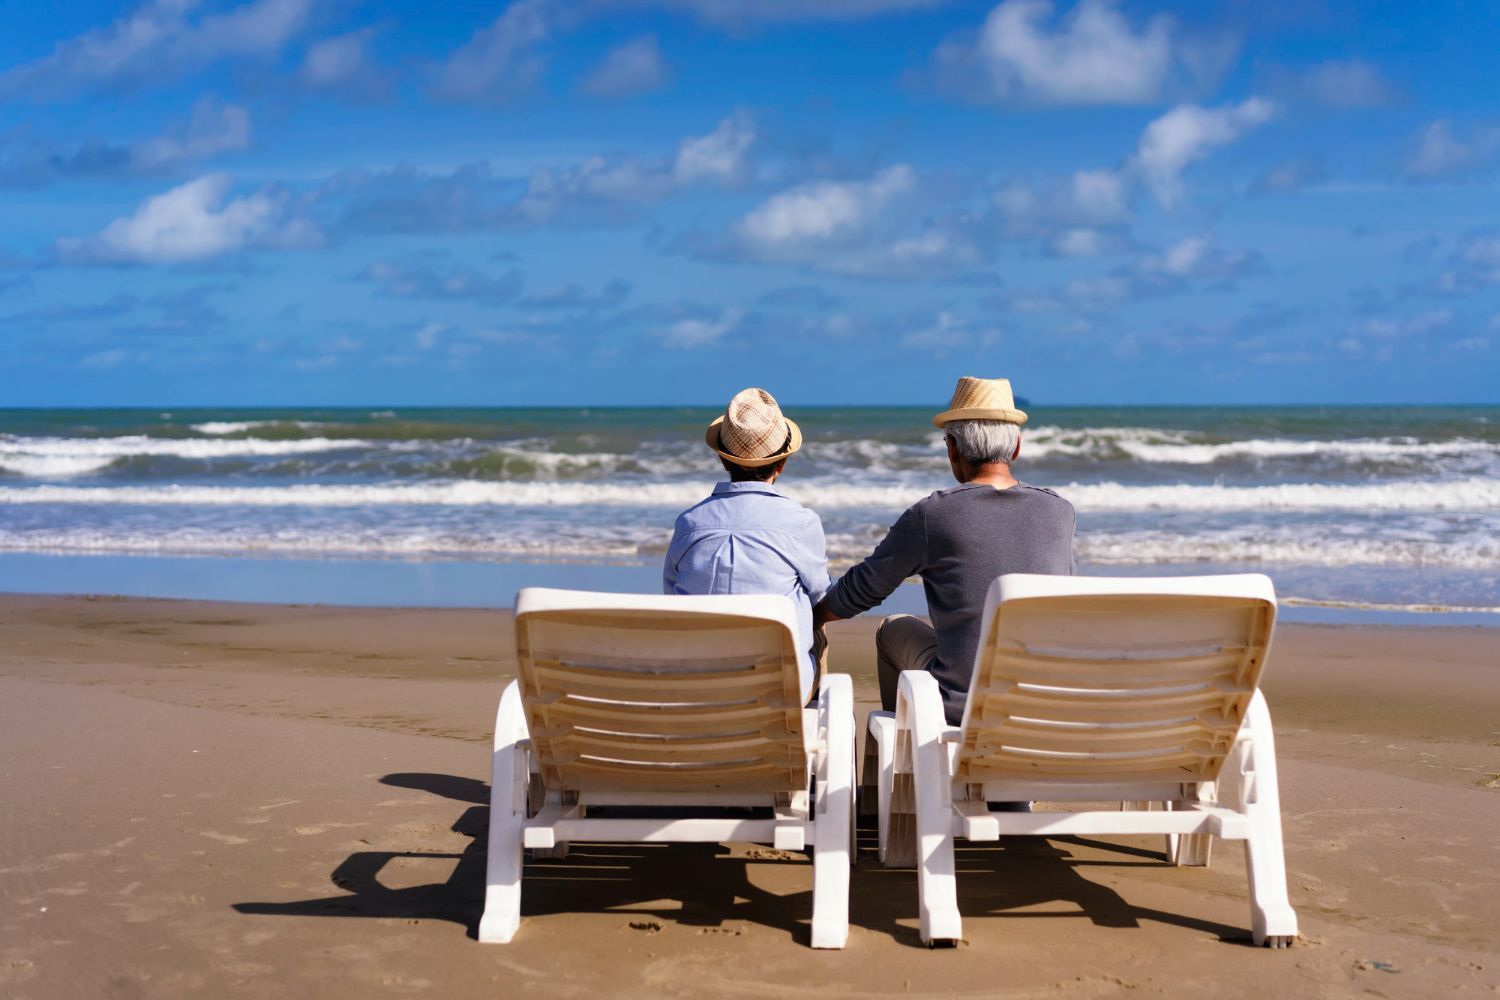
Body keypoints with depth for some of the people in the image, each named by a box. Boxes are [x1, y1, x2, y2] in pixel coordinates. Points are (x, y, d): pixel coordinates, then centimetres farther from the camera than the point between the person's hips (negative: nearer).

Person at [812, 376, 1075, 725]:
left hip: (961, 706, -3)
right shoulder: (1059, 513, -1)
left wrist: (812, 617, 24)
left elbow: (859, 591, 3)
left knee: (895, 629, 27)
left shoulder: (929, 516, -10)